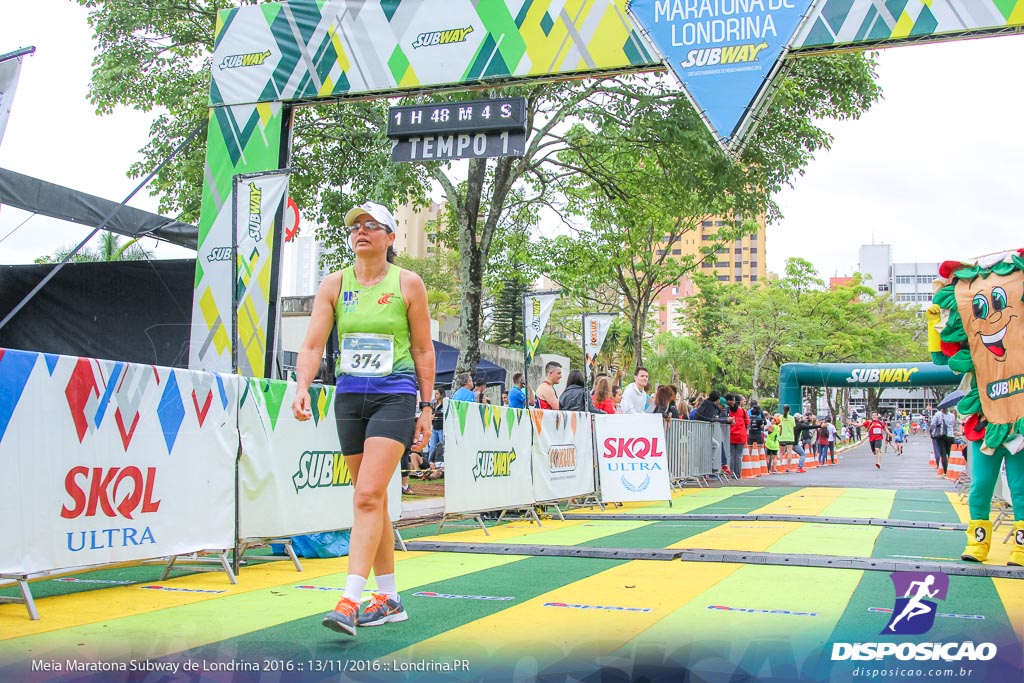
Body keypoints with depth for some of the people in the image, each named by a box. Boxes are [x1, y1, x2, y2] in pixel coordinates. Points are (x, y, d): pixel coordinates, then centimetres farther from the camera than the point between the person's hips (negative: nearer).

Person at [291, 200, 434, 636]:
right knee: (370, 499, 9)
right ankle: (389, 600, 20)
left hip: (395, 396, -4)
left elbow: (423, 350, 4)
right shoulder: (334, 284, 5)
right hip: (349, 396, 4)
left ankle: (349, 603, -17)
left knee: (368, 496, -16)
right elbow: (313, 344, -1)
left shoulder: (408, 284, -1)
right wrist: (302, 387, -19)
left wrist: (426, 409, 3)